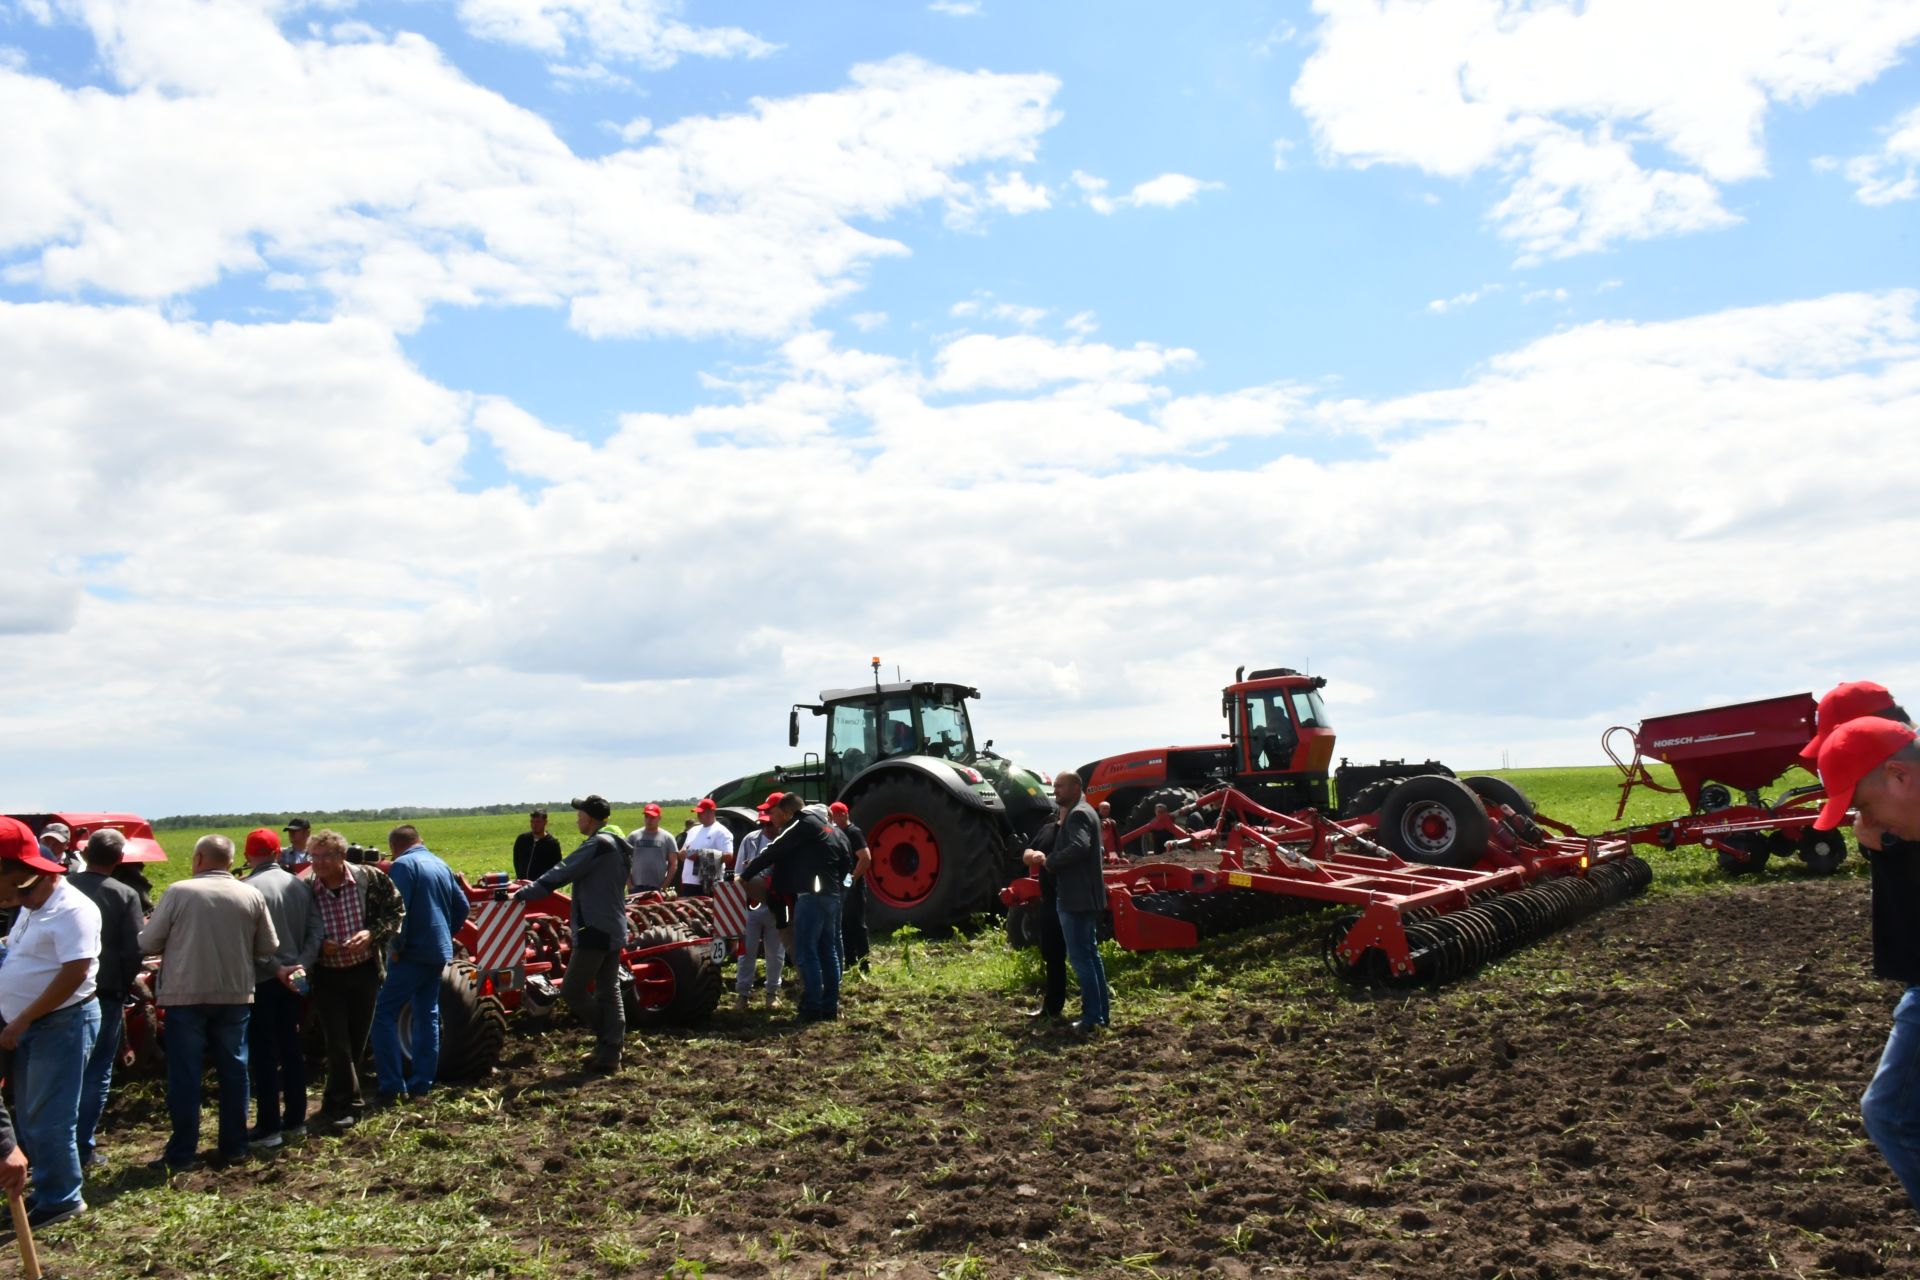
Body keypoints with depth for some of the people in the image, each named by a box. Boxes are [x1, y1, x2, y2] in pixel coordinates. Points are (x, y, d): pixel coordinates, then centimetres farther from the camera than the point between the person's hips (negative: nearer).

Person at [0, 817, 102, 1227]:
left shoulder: (70, 909, -20)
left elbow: (75, 973, -26)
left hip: (62, 1023, -10)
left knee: (48, 1120, -3)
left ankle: (61, 1199, 9)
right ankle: (46, 1190, 28)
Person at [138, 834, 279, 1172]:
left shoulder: (178, 892, -8)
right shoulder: (252, 896, 0)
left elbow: (148, 944, -4)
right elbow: (268, 947, 6)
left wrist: (178, 946, 16)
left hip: (186, 994, -3)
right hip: (235, 994, 3)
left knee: (185, 1074, 4)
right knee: (233, 1069, 11)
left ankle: (182, 1154, 7)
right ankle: (234, 1146, 17)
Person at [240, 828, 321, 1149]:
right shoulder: (298, 886, 4)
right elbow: (315, 929, 0)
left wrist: (276, 968, -15)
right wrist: (301, 964, -6)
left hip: (261, 980, -6)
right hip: (294, 978, 6)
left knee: (263, 1053, 0)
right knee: (291, 1047, 13)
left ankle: (268, 1128, 4)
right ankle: (295, 1120, 19)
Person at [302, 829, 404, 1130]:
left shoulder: (370, 878, -10)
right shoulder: (305, 890, -11)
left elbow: (395, 909, 0)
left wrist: (372, 933, -16)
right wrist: (320, 945, -18)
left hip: (365, 971, 2)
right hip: (327, 976, -1)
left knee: (357, 1040, 12)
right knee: (337, 1042, -5)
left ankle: (338, 1102, 31)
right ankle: (350, 1101, 9)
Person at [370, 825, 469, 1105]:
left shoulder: (403, 865, -10)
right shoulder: (440, 865, 13)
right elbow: (462, 907, 16)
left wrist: (397, 946, -13)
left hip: (413, 953, -8)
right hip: (439, 953, 8)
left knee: (384, 1013, -3)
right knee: (428, 1016, 13)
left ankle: (392, 1086, -7)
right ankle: (421, 1084, 16)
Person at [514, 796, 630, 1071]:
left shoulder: (598, 844, -17)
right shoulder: (615, 844, 14)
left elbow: (562, 873, -21)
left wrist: (523, 894, -18)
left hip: (596, 930, -10)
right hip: (613, 930, 10)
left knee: (572, 990, -2)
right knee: (609, 991, 10)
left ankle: (607, 1036, 7)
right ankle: (610, 1053, 13)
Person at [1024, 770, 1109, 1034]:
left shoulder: (1077, 814, -15)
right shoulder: (1083, 811, 17)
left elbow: (1079, 847, -32)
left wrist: (1048, 861, -20)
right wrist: (1048, 859, 6)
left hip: (1077, 898, -11)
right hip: (1086, 896, 11)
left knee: (1080, 957, -6)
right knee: (1090, 954, 16)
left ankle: (1091, 1018, -4)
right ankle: (1101, 1012, 22)